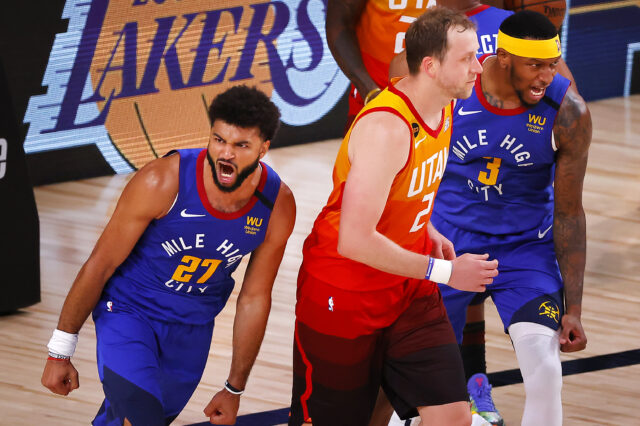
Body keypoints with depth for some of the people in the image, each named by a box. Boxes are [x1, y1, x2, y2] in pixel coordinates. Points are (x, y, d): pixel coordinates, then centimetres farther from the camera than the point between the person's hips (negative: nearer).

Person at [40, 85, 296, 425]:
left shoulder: (278, 205, -17)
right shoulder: (161, 182, -28)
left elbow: (255, 299, -3)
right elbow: (99, 265, -17)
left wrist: (235, 389, 4)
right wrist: (60, 352, -12)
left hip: (193, 326, 4)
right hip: (129, 308, -4)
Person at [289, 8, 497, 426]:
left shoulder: (443, 108, 0)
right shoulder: (387, 128, -28)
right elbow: (356, 240, -31)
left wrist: (430, 235, 7)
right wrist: (445, 271, -23)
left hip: (408, 289, 8)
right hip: (344, 296, -8)